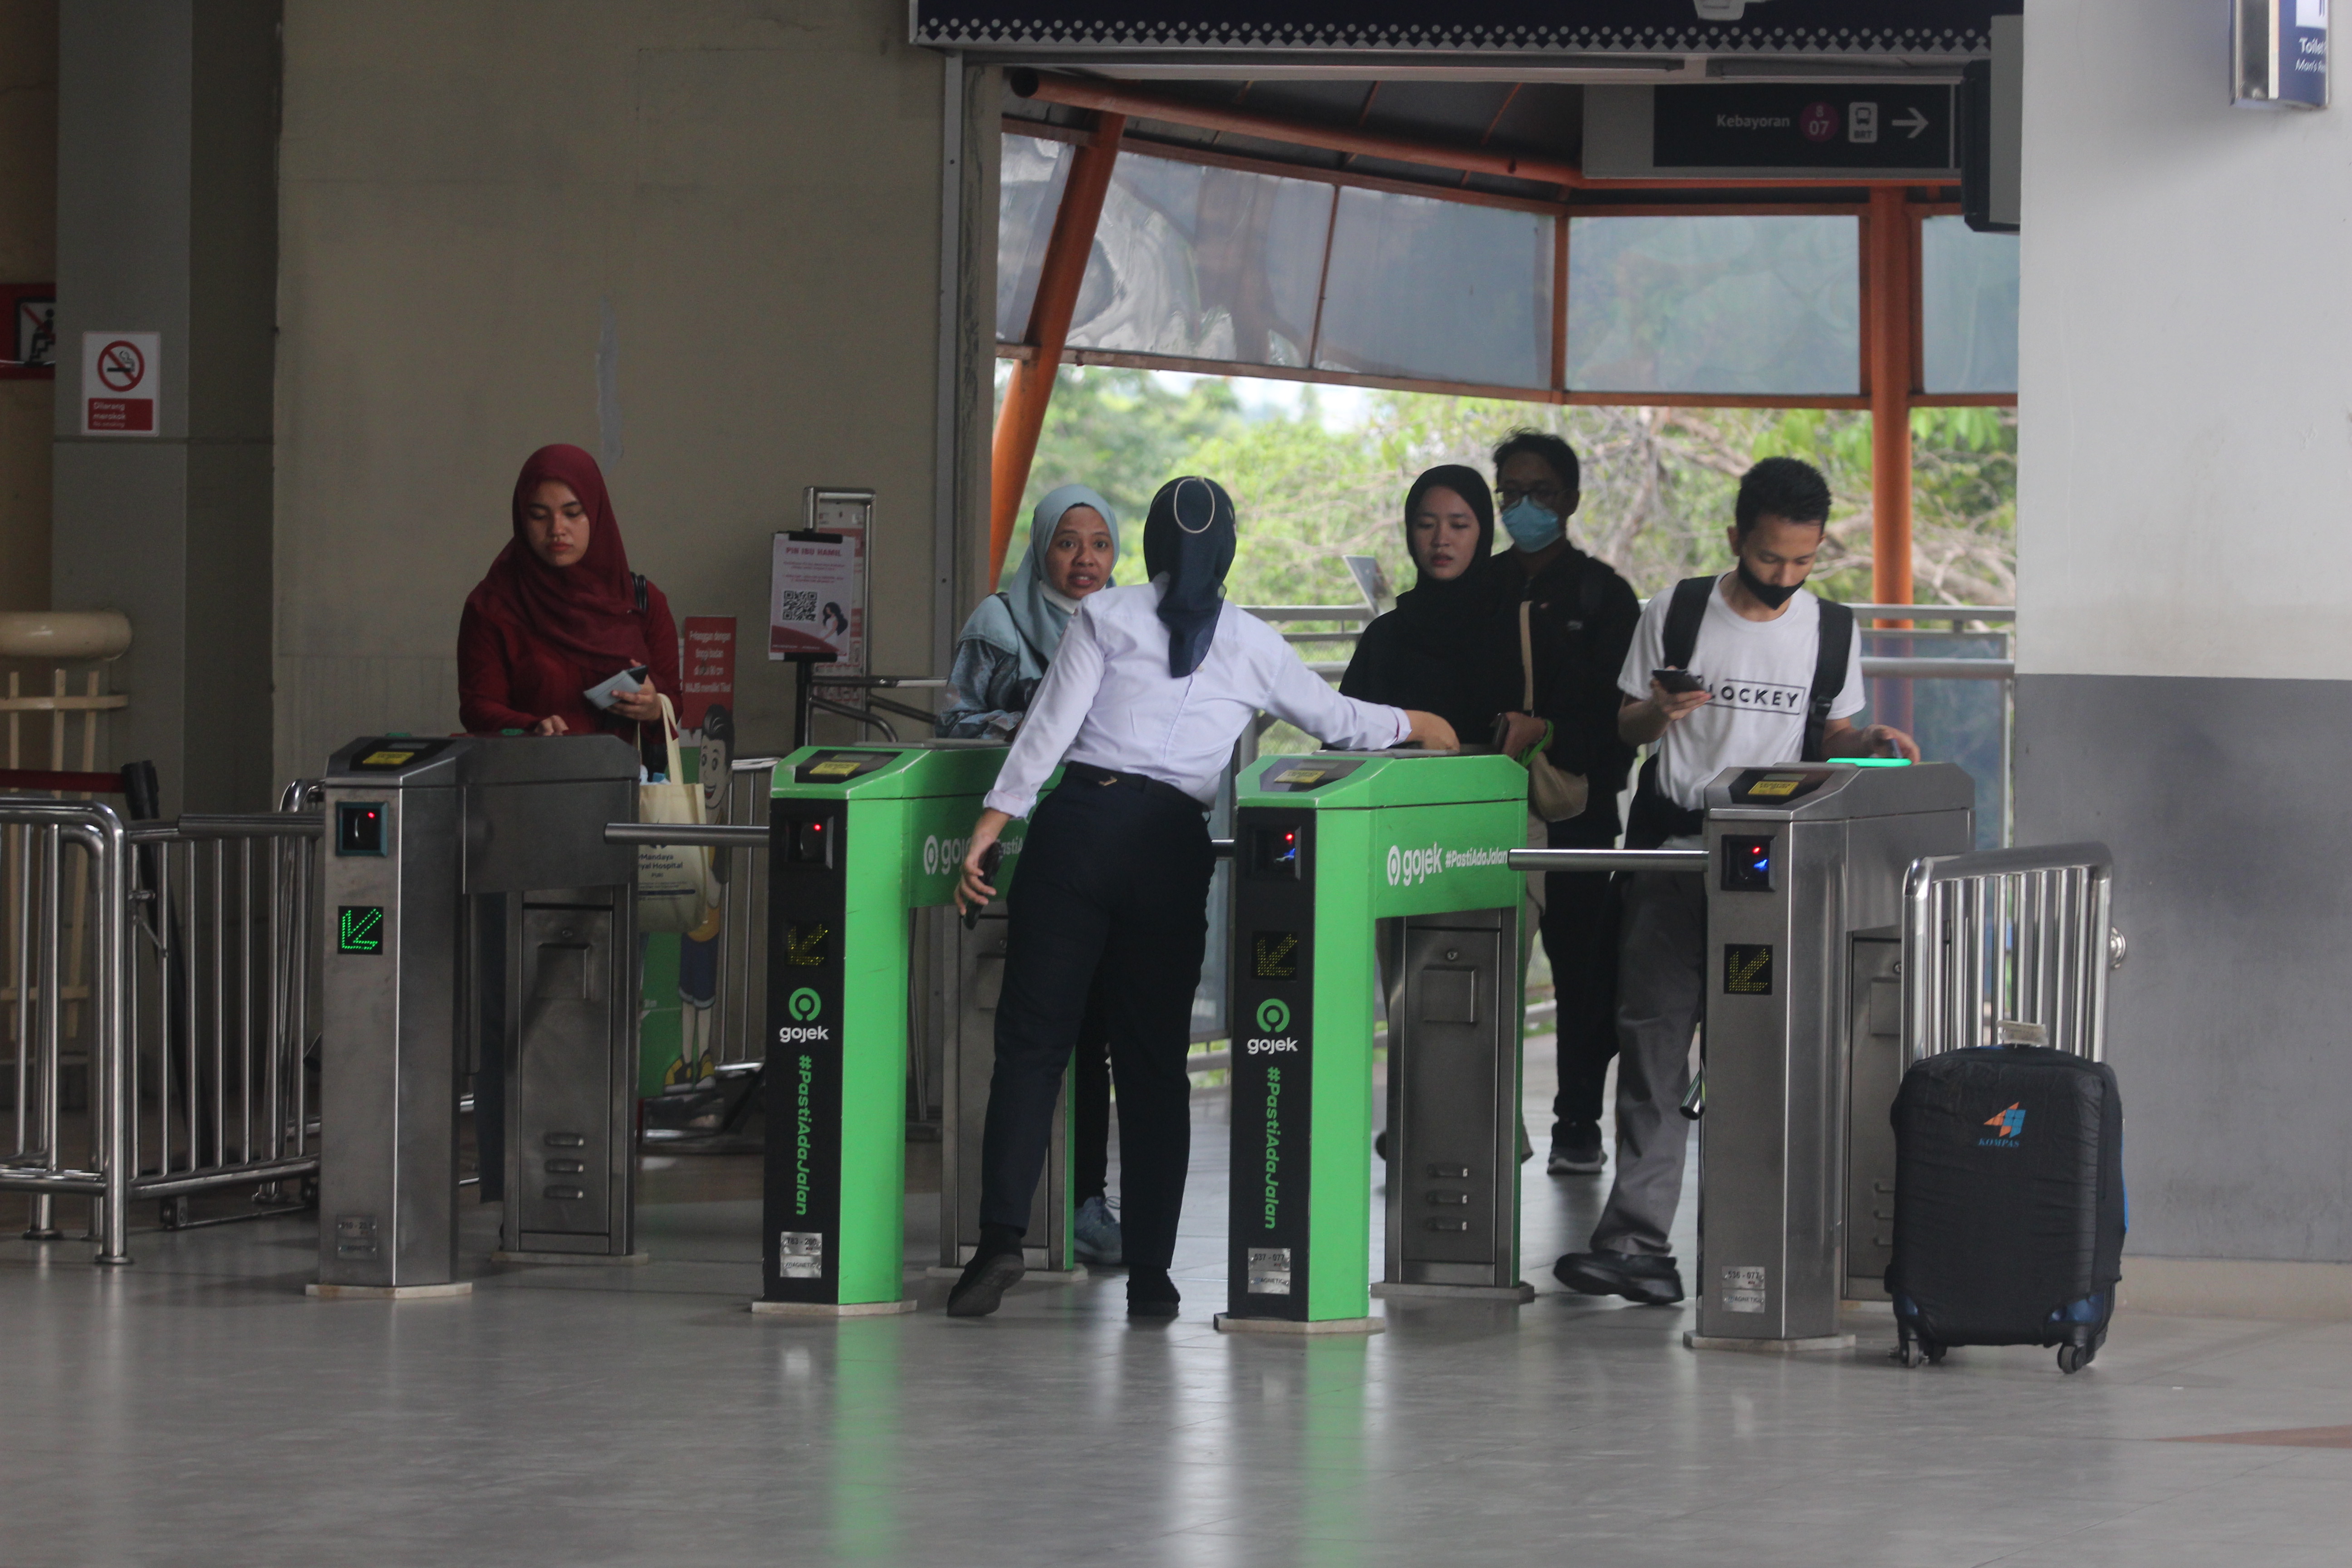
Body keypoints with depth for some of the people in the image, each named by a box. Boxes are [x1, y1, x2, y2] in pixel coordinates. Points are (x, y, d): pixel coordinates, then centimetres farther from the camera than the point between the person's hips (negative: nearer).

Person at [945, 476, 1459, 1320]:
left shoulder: (1105, 617, 7)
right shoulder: (1253, 646, 12)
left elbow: (1050, 724, -3)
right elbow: (1335, 719, 26)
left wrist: (992, 822, -4)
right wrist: (1415, 726, 44)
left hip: (1079, 821, -1)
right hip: (1173, 847, 1)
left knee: (1033, 1039, 0)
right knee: (1155, 1060, 7)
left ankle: (1001, 1236, -15)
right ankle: (1150, 1272, 5)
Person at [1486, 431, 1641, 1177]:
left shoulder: (1601, 593, 3)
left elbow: (1620, 710, -1)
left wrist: (1589, 784, -13)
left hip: (1576, 807, -3)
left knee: (1581, 963, -1)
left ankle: (1579, 1123, 4)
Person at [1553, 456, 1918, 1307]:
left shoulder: (1833, 631, 7)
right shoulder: (1675, 616, 2)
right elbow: (1625, 726, 10)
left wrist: (1872, 742, -3)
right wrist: (1661, 712, -11)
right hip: (1672, 850, -1)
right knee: (1654, 1036, -8)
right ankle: (1638, 1240, -10)